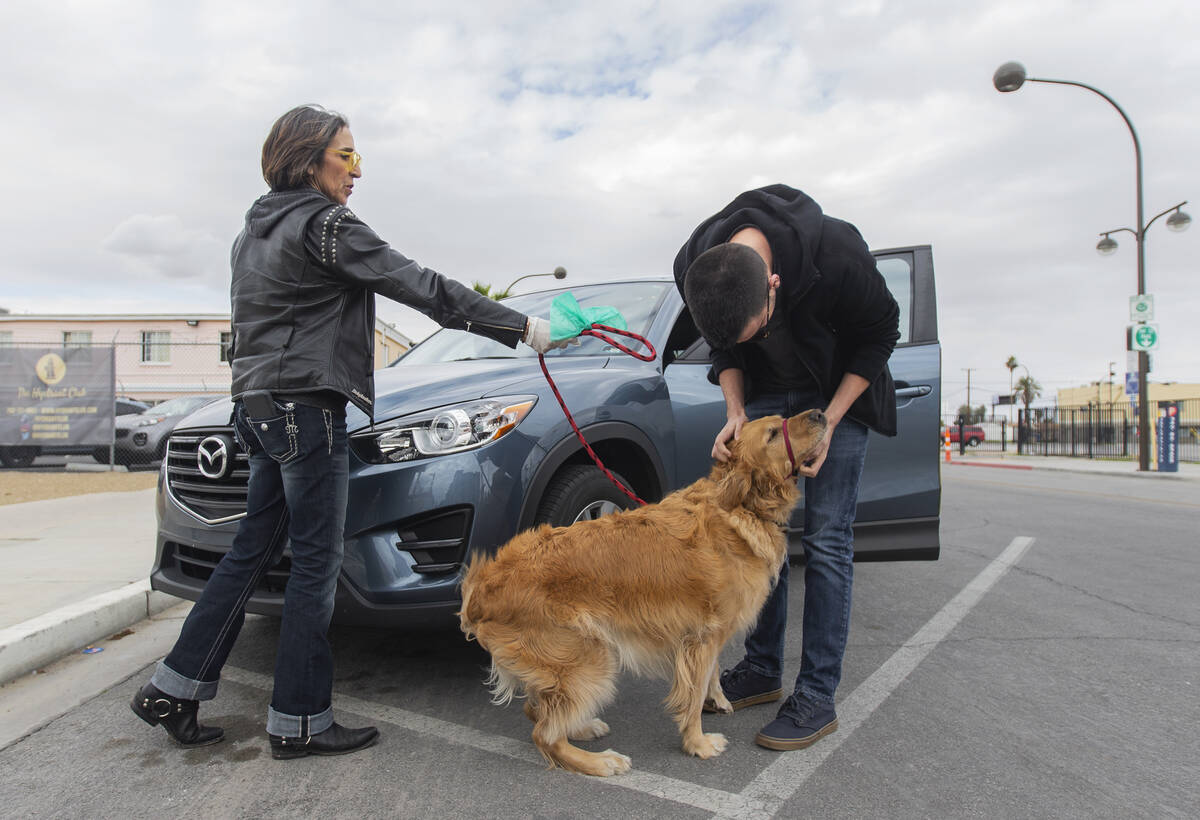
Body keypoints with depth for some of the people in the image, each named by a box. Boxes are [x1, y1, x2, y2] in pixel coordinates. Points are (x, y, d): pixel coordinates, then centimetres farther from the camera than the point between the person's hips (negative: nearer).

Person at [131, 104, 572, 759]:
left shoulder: (254, 231, 19)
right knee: (316, 564, -2)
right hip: (305, 408, -10)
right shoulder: (324, 224, -11)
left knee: (252, 551, 15)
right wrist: (521, 327, -14)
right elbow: (422, 288, -16)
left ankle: (172, 691, 22)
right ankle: (299, 723, 9)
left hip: (258, 407, 10)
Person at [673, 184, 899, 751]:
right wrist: (735, 412, -17)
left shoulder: (838, 254, -35)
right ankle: (762, 670, 18)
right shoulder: (695, 268, -23)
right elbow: (724, 348, -3)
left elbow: (880, 336, -16)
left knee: (826, 539, -8)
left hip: (840, 391, -4)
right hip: (767, 392, 4)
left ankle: (818, 696, 3)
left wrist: (827, 423, -20)